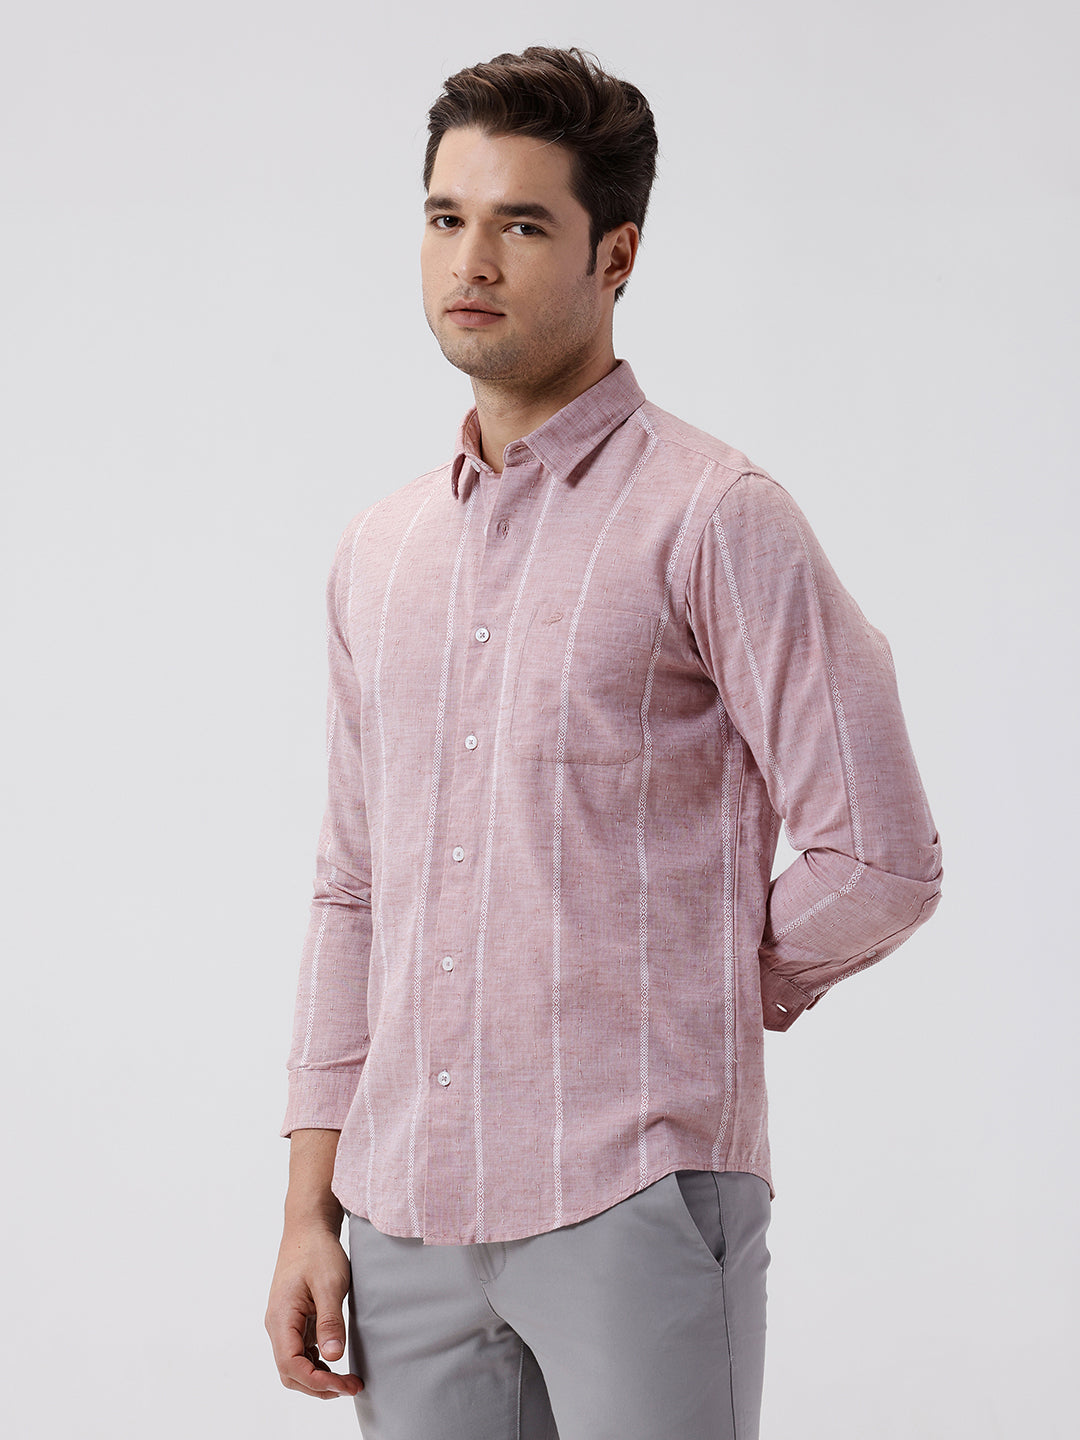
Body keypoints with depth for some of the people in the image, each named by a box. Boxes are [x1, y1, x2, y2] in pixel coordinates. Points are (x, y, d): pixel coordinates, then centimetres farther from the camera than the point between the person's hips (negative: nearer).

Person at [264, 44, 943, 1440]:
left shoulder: (714, 518, -6)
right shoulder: (377, 554, 14)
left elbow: (879, 861, -8)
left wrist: (693, 1010, 4)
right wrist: (309, 1209, 11)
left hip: (635, 1204, -5)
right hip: (410, 1218, 5)